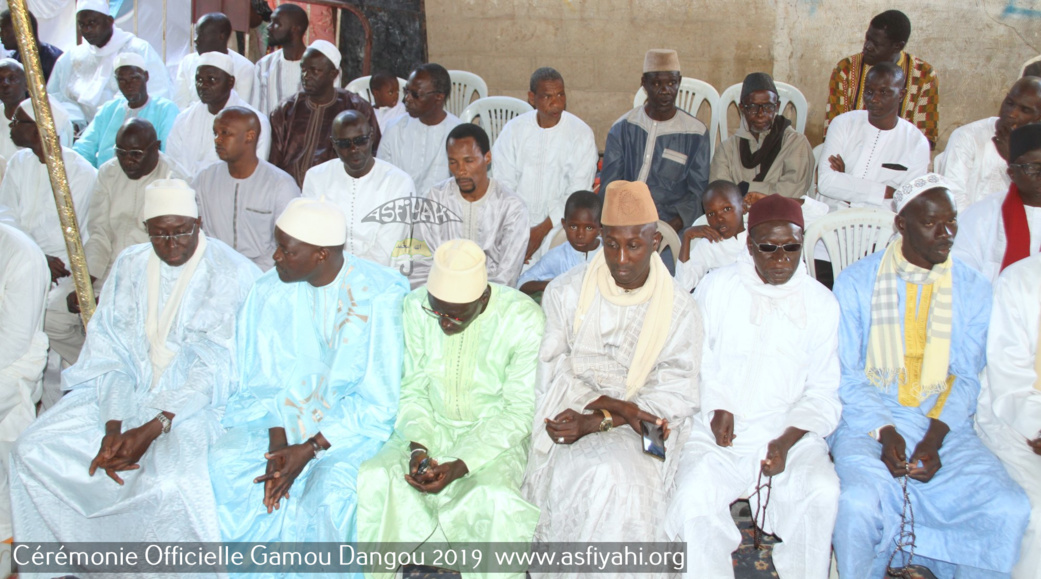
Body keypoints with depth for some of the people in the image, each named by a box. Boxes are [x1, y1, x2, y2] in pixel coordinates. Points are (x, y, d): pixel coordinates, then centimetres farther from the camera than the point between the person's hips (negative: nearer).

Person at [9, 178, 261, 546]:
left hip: (197, 402, -5)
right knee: (33, 450, -7)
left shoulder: (231, 274, -10)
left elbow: (216, 367, -14)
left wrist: (152, 429, -21)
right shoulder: (130, 265, 7)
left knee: (167, 483, -32)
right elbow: (112, 349, 2)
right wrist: (113, 426, -13)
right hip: (130, 389, 6)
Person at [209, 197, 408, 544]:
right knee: (226, 463, -19)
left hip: (354, 423, -4)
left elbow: (379, 401, -13)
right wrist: (277, 444, -16)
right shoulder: (269, 291, -1)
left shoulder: (379, 295, -15)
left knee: (331, 489, -30)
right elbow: (263, 381, 1)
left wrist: (310, 449, -19)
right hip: (282, 417, 5)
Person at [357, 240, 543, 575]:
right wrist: (418, 447, -17)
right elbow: (412, 390, 2)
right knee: (372, 479, -24)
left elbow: (519, 412, -14)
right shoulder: (415, 307, -8)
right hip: (430, 428, 3)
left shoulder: (524, 321, -18)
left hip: (495, 435, -3)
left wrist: (459, 466, -24)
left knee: (495, 500, -34)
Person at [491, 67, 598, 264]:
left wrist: (542, 229, -14)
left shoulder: (581, 133, -2)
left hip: (558, 222, -1)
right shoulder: (514, 129, 4)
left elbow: (577, 194, -6)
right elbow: (502, 182, 1)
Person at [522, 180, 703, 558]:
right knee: (591, 475, -29)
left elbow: (675, 398, -5)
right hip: (570, 411, 1)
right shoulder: (568, 291, 3)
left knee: (623, 477, -30)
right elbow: (553, 372, -2)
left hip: (637, 434, 0)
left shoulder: (680, 311, 0)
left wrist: (593, 422, -17)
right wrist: (618, 408, -16)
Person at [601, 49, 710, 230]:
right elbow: (609, 185, 6)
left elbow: (698, 192, 3)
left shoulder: (696, 133, 7)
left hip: (672, 224, -1)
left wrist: (672, 225, -15)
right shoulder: (622, 128, 10)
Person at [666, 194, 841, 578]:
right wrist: (716, 406, -7)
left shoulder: (821, 303, 6)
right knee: (693, 498, -27)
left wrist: (787, 440, -10)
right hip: (717, 431, 0)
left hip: (791, 433, 1)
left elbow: (823, 392, 5)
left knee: (822, 492, -28)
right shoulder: (717, 287, 6)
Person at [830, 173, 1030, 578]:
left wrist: (934, 439, -11)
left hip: (945, 425, 3)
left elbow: (966, 378, 5)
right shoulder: (856, 283, 1)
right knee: (858, 503, -31)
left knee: (1009, 509, -21)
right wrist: (884, 433, -14)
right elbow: (846, 375, 0)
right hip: (868, 420, -2)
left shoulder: (973, 290, 8)